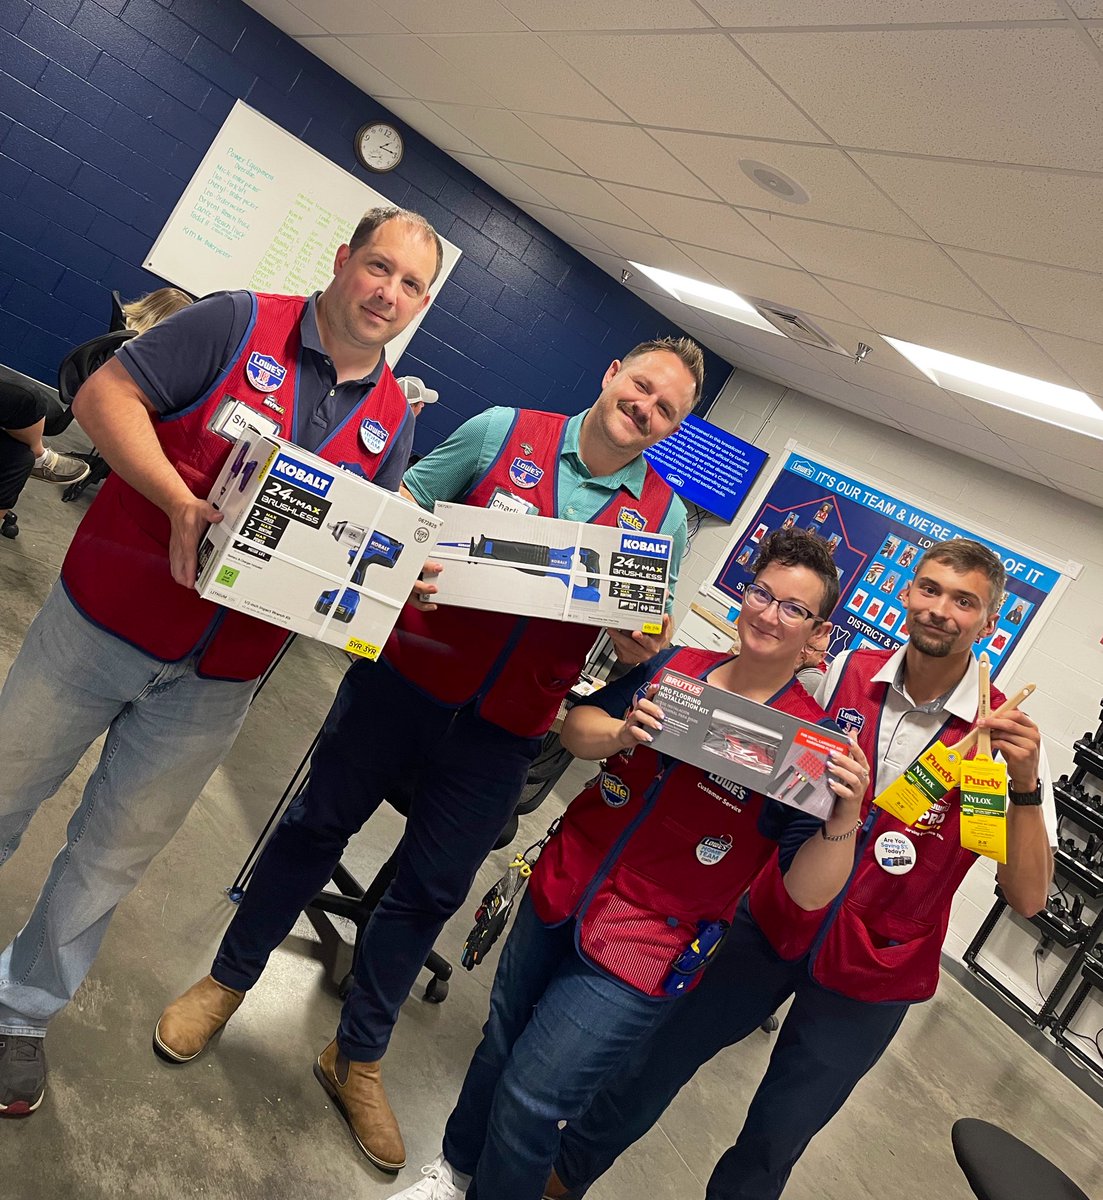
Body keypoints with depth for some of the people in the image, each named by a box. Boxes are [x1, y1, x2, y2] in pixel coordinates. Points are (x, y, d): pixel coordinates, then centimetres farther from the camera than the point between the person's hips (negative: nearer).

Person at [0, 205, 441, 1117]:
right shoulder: (241, 324, -8)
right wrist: (181, 503, -24)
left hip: (215, 680, 3)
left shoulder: (391, 419, 5)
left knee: (115, 853, 15)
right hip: (103, 622, -2)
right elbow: (106, 394, -10)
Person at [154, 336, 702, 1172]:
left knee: (432, 891, 13)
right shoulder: (504, 431, -4)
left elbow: (645, 633, 8)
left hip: (502, 731, 2)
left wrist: (643, 648, -15)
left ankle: (357, 1058, 35)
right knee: (319, 824, 15)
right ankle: (228, 982, 41)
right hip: (408, 678, -1)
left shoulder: (664, 516, 2)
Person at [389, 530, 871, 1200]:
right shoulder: (675, 667, -1)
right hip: (561, 895, 5)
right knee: (501, 1045, 21)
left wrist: (847, 817, -33)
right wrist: (623, 732, -17)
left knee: (531, 1100, -2)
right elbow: (577, 729, 4)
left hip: (641, 955, -5)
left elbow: (808, 892, -16)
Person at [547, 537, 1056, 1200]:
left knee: (773, 1143, 12)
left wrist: (1027, 785, -34)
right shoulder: (846, 673, -7)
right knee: (661, 1056, 14)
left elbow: (1028, 897, -19)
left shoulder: (1005, 735, -14)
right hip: (774, 922, 3)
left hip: (869, 978, -2)